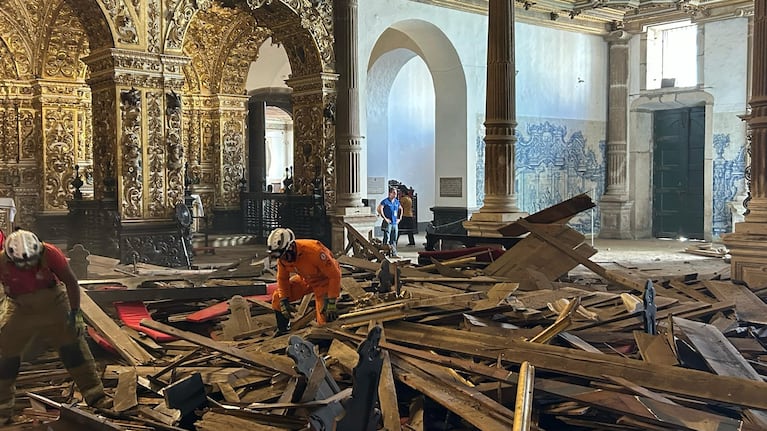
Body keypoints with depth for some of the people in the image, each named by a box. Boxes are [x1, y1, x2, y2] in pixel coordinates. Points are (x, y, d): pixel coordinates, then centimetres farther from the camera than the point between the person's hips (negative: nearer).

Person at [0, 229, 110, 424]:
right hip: (19, 309, 1)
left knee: (73, 346, -3)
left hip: (53, 303, -1)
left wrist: (75, 312, -12)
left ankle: (95, 397, 5)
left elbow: (71, 281, -13)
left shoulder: (49, 254, -25)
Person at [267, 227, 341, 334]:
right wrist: (284, 301, -5)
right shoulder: (282, 256, -18)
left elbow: (334, 275, -31)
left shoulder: (313, 251, -38)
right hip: (305, 279, 6)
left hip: (324, 280, -6)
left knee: (324, 322, -17)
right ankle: (282, 331, 13)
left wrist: (332, 303, -30)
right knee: (277, 297, -4)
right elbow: (282, 278, 1)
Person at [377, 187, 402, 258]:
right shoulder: (385, 201, -8)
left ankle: (394, 254, 12)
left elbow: (400, 209, 30)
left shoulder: (397, 202, 12)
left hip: (395, 223, 7)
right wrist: (385, 218, -17)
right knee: (387, 238, -7)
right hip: (388, 223, -7)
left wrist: (399, 218, 18)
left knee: (394, 239, 8)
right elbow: (379, 209, -19)